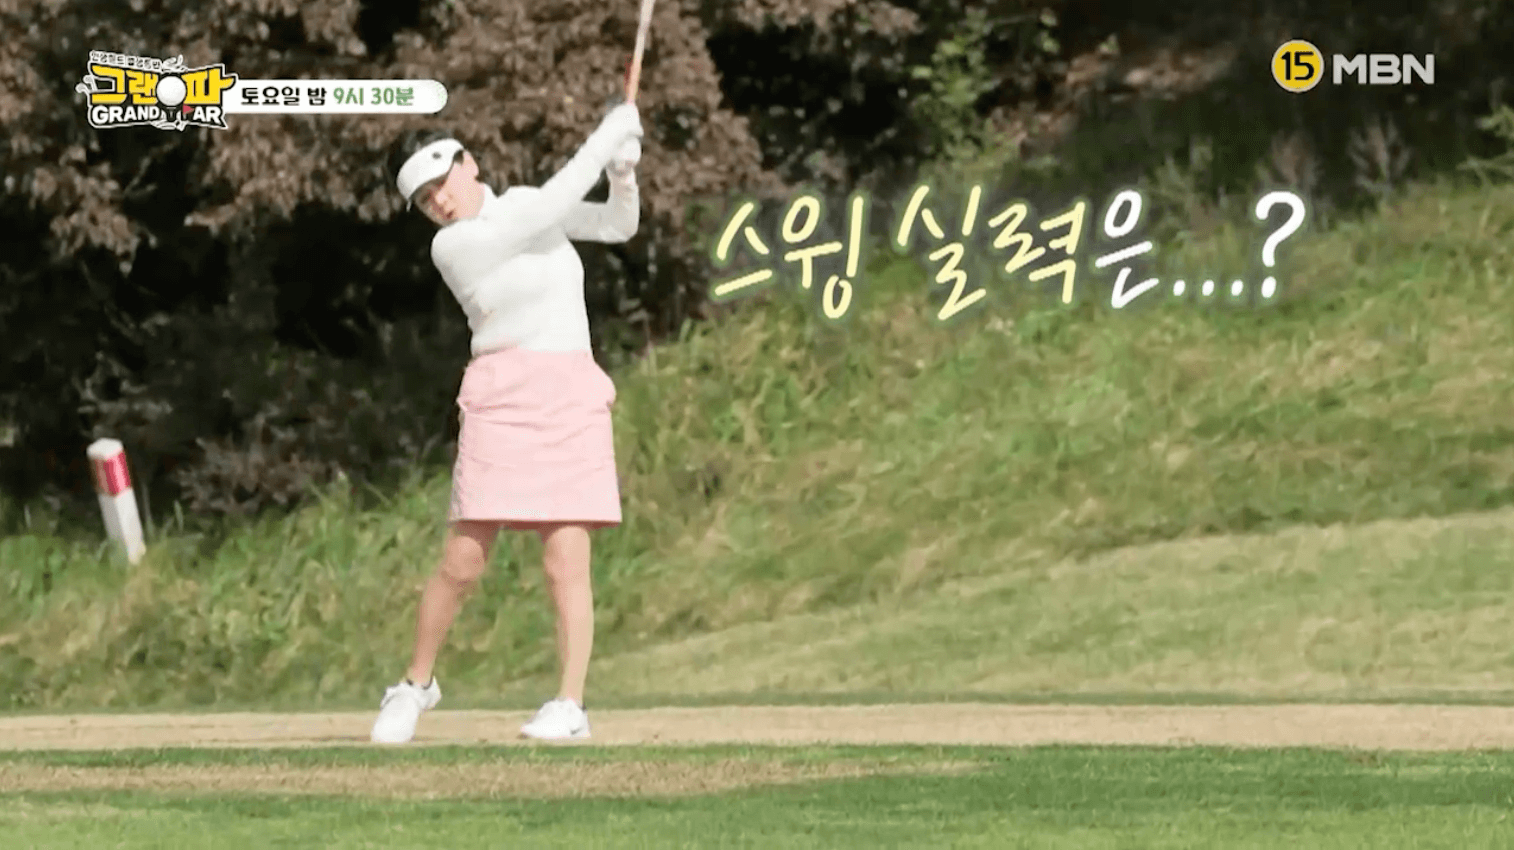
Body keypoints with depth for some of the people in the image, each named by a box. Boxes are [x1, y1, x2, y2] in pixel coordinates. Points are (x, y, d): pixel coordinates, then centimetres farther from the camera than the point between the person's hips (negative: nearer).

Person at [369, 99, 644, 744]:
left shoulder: (519, 202, 11)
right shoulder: (452, 246, -7)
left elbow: (617, 225, 18)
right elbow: (550, 210, -14)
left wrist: (623, 175, -3)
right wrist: (606, 137, -9)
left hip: (575, 401, 3)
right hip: (503, 402, -3)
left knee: (565, 562, -7)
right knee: (462, 564, -6)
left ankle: (570, 705, -3)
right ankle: (416, 684, 15)